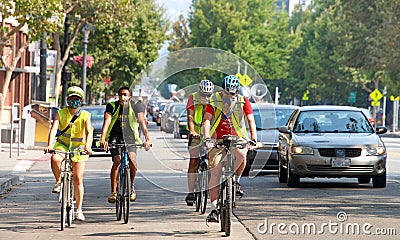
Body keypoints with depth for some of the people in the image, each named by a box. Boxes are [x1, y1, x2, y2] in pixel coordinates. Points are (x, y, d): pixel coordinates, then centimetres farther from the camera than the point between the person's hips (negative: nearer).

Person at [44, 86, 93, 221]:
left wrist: (88, 146, -46)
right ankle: (59, 182, -7)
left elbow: (89, 131, -26)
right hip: (62, 145, 0)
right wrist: (50, 145, -40)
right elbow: (53, 129, -22)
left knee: (78, 179, -5)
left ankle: (79, 210, 4)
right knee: (55, 159, -35)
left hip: (79, 146, 0)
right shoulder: (60, 113, -8)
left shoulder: (85, 115, -11)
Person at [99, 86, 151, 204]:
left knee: (132, 161, -21)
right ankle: (113, 192, -17)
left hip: (129, 138, 1)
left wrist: (147, 140, -24)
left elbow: (142, 123, -10)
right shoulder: (112, 106, -4)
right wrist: (103, 139, -31)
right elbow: (107, 122, -16)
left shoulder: (135, 106, -1)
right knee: (117, 161, -23)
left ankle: (131, 186, 5)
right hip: (115, 138, -1)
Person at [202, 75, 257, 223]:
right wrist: (207, 138, -32)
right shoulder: (214, 101, -7)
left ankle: (236, 180, -5)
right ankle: (214, 209, -4)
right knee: (215, 173, -9)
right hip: (218, 140, 0)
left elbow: (251, 121, -11)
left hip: (237, 138, 0)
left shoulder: (243, 101, -5)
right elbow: (206, 120, -15)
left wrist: (253, 139, -26)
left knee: (241, 154, -34)